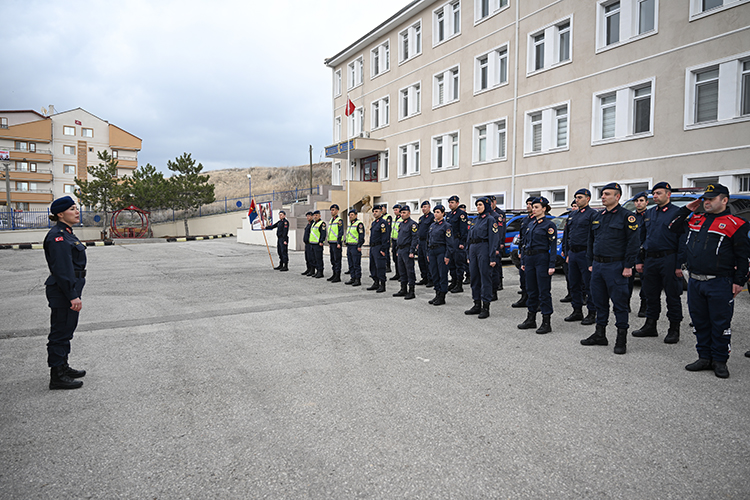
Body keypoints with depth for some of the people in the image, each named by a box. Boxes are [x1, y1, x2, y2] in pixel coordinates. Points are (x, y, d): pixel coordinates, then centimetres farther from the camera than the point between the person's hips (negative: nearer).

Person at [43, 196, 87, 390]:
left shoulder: (66, 233, 13)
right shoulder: (57, 237, -18)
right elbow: (62, 270, -23)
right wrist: (73, 296, -24)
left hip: (70, 290, 10)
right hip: (62, 293, -10)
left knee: (66, 330, 19)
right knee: (60, 332, -1)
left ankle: (63, 367, 31)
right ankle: (57, 376, 8)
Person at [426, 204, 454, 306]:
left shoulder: (446, 225, -6)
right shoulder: (432, 225, 15)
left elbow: (449, 242, -10)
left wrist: (447, 256, -15)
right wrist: (428, 254, 16)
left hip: (441, 251, -7)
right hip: (432, 251, 7)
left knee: (442, 274, -2)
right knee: (434, 274, 9)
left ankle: (442, 297, 3)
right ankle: (437, 294, 19)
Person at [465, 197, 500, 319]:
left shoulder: (490, 219, -5)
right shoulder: (476, 219, 17)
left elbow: (493, 239, -11)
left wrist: (492, 258, -16)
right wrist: (469, 255, 16)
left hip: (484, 249, -8)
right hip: (473, 249, 8)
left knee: (485, 277, -4)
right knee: (474, 277, 9)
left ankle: (486, 308, 0)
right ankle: (477, 305, 18)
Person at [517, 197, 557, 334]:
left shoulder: (549, 225, -7)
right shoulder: (530, 224, 14)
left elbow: (553, 246, -10)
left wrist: (551, 265, -16)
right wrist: (523, 261, 15)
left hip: (542, 259, -7)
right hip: (529, 259, 7)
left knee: (544, 292, -2)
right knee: (531, 290, 13)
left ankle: (546, 323, 5)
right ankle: (531, 319, 22)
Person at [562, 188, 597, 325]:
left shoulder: (592, 214, -7)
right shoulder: (572, 214, 16)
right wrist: (567, 254, 17)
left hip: (585, 254, -7)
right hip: (572, 253, 8)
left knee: (588, 284, -1)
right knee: (574, 283, 11)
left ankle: (592, 313, 8)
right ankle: (577, 311, 21)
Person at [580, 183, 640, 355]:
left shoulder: (627, 216, -6)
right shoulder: (598, 216, 14)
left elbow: (633, 242, -10)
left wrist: (628, 266, -14)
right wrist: (591, 263, 15)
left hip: (615, 266, -6)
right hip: (598, 265, 7)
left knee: (619, 303, 0)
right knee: (600, 302, 12)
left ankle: (621, 339, 9)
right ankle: (600, 335, 23)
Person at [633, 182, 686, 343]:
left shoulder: (677, 213, -5)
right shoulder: (649, 213, 14)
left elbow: (683, 240, -10)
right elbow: (641, 238, 16)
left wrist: (680, 265, -15)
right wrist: (639, 260, 11)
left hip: (669, 260, -6)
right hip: (649, 260, 6)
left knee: (672, 295, 3)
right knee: (651, 294, 12)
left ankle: (674, 330, 13)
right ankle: (650, 326, 23)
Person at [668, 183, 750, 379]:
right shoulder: (695, 220, 13)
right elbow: (674, 227, 27)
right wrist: (686, 210, 14)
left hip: (720, 284, -5)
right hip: (695, 282, 6)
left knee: (720, 324, 3)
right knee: (700, 322, 12)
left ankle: (719, 361, 16)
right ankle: (704, 357, 23)